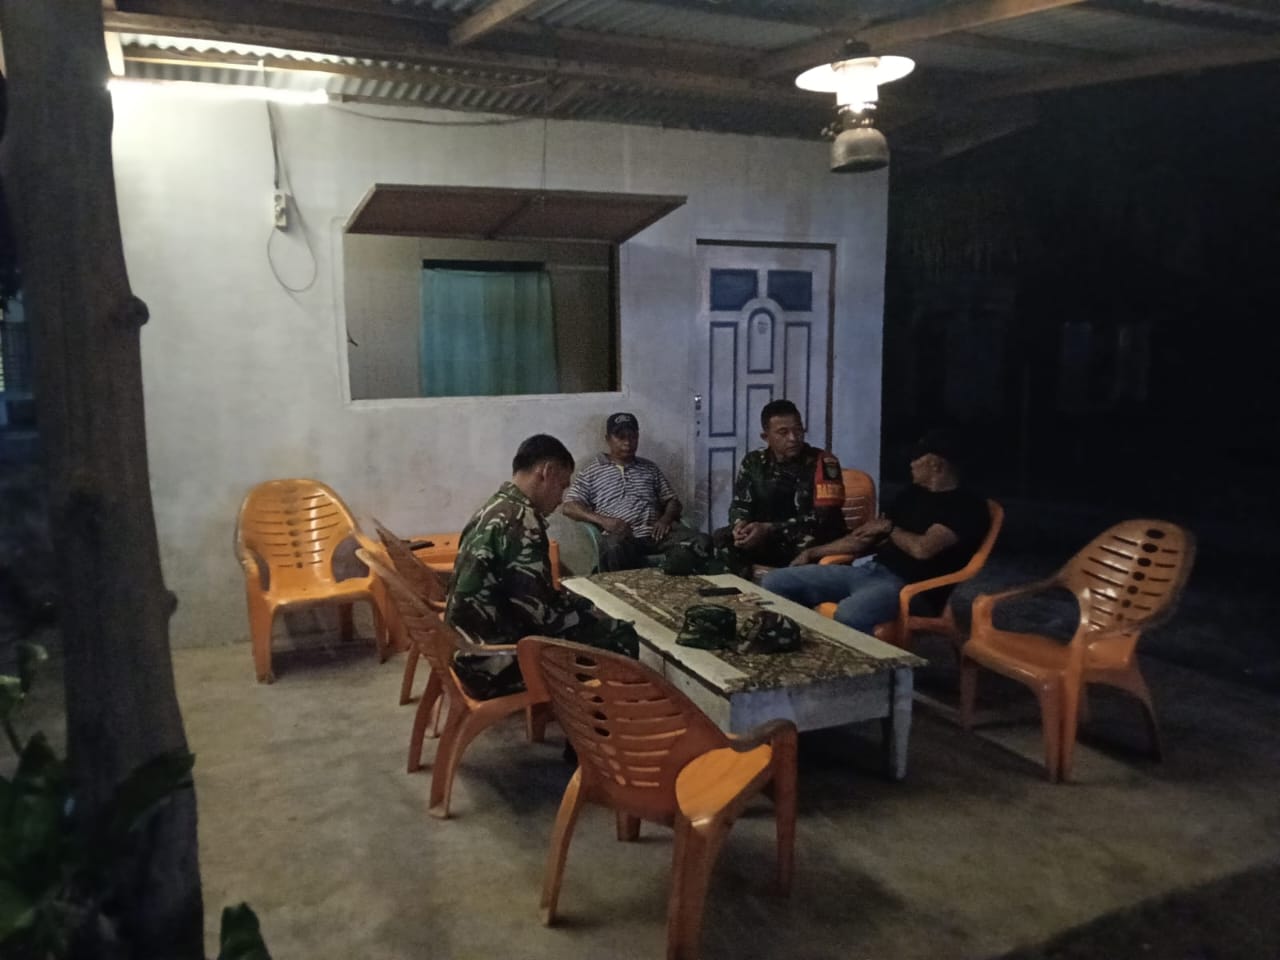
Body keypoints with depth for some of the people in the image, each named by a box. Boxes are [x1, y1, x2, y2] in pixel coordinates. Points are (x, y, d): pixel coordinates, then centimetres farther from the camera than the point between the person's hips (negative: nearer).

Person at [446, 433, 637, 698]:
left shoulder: (494, 508, 10)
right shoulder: (521, 521, -21)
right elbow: (545, 612, -22)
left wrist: (582, 608, 11)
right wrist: (596, 617, -5)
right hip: (494, 665, -10)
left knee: (588, 619, 22)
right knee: (620, 639, -3)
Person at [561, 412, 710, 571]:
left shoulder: (650, 468, 24)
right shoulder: (591, 471, 14)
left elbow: (672, 501, 22)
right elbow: (569, 507, 3)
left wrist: (666, 519, -3)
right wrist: (603, 520, -13)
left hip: (655, 532, 4)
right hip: (621, 535, -3)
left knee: (701, 541, -24)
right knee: (614, 549, -41)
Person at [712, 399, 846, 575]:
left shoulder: (823, 463, -14)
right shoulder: (753, 462, 1)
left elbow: (824, 517, -21)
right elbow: (740, 504, 7)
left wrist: (769, 529, -29)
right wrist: (740, 524, -20)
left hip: (819, 544, -4)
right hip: (769, 541, 4)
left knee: (808, 542, -38)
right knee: (722, 537, -18)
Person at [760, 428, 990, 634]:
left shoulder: (968, 506, -5)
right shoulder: (914, 493, 21)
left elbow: (923, 549, -19)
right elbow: (866, 537, 24)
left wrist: (890, 528, 1)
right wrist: (813, 552, 18)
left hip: (906, 585, -8)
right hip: (868, 569, 9)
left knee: (849, 614, -43)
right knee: (774, 583, -4)